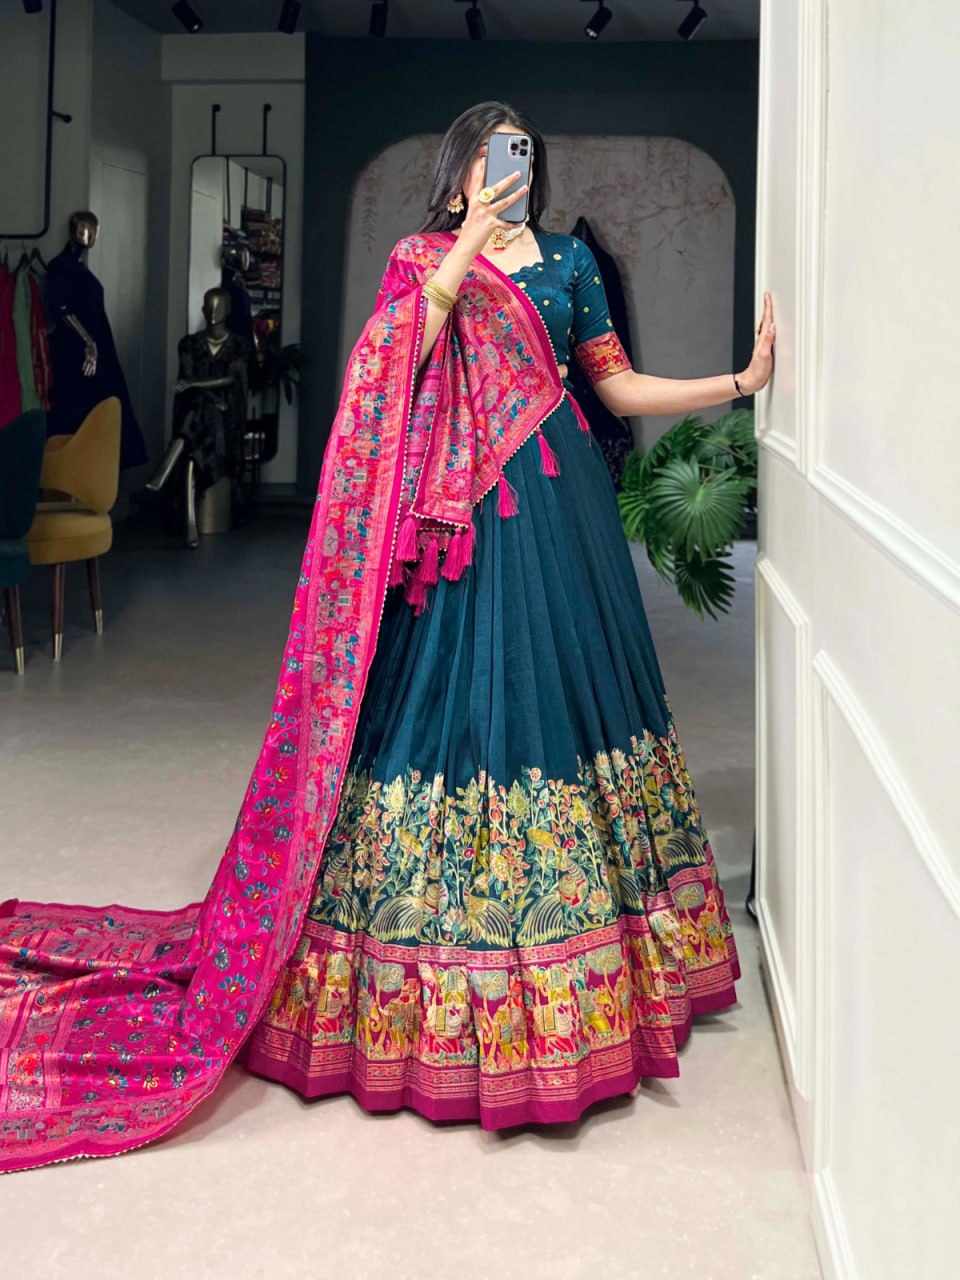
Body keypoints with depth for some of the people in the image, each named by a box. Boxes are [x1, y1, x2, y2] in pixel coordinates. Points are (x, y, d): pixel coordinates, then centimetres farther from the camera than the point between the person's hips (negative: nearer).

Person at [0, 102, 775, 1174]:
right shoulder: (422, 256, 7)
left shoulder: (569, 261, 15)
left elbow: (619, 385, 13)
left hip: (561, 506, 4)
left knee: (563, 677, 7)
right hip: (468, 513, -3)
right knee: (460, 691, -5)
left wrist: (741, 381, 6)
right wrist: (469, 243, -16)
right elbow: (400, 355, -13)